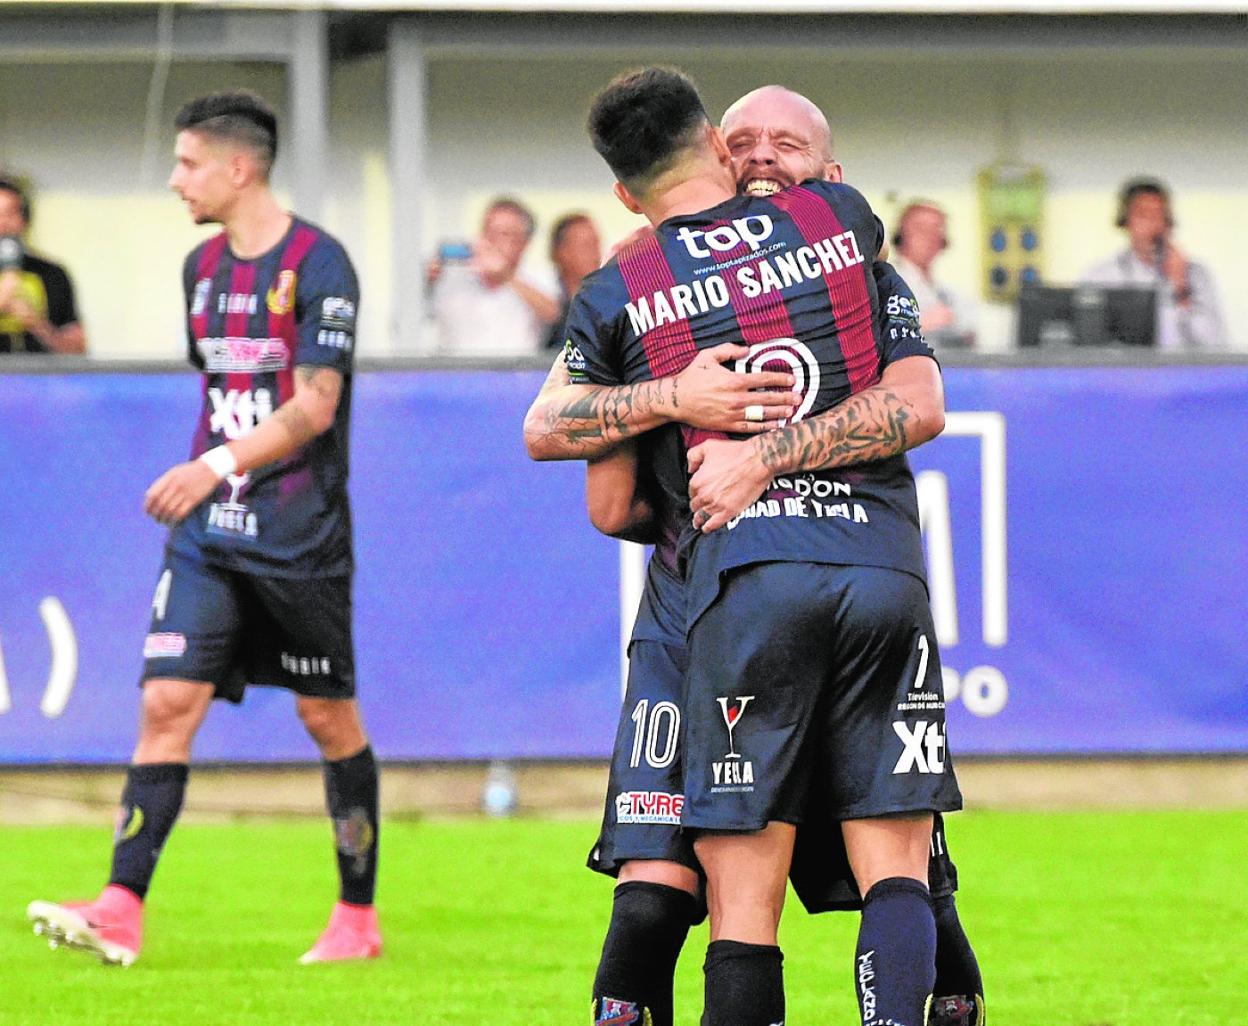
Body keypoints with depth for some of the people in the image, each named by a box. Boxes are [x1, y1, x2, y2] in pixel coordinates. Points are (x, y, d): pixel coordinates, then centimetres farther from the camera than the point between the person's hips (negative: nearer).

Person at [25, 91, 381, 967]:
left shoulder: (318, 264, -11)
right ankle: (123, 910, -15)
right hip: (208, 533, 6)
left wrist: (219, 464, -26)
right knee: (167, 702, -8)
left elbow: (314, 407, -18)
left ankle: (358, 914, 18)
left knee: (330, 716, 5)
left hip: (301, 537, -6)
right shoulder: (202, 267, 11)